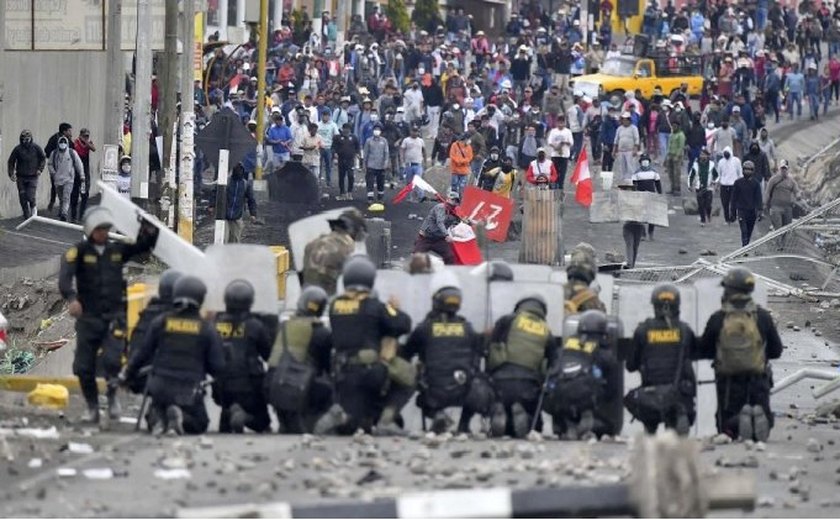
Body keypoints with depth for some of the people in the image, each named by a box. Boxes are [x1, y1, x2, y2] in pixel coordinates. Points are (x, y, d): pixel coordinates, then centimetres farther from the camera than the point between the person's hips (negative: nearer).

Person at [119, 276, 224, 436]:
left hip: (161, 387, 2)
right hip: (189, 391, -2)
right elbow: (217, 366, -3)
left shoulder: (161, 322, -1)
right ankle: (180, 417, -17)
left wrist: (126, 374, 20)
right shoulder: (207, 328, -4)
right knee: (199, 424, 18)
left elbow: (143, 354, 6)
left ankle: (159, 417, -7)